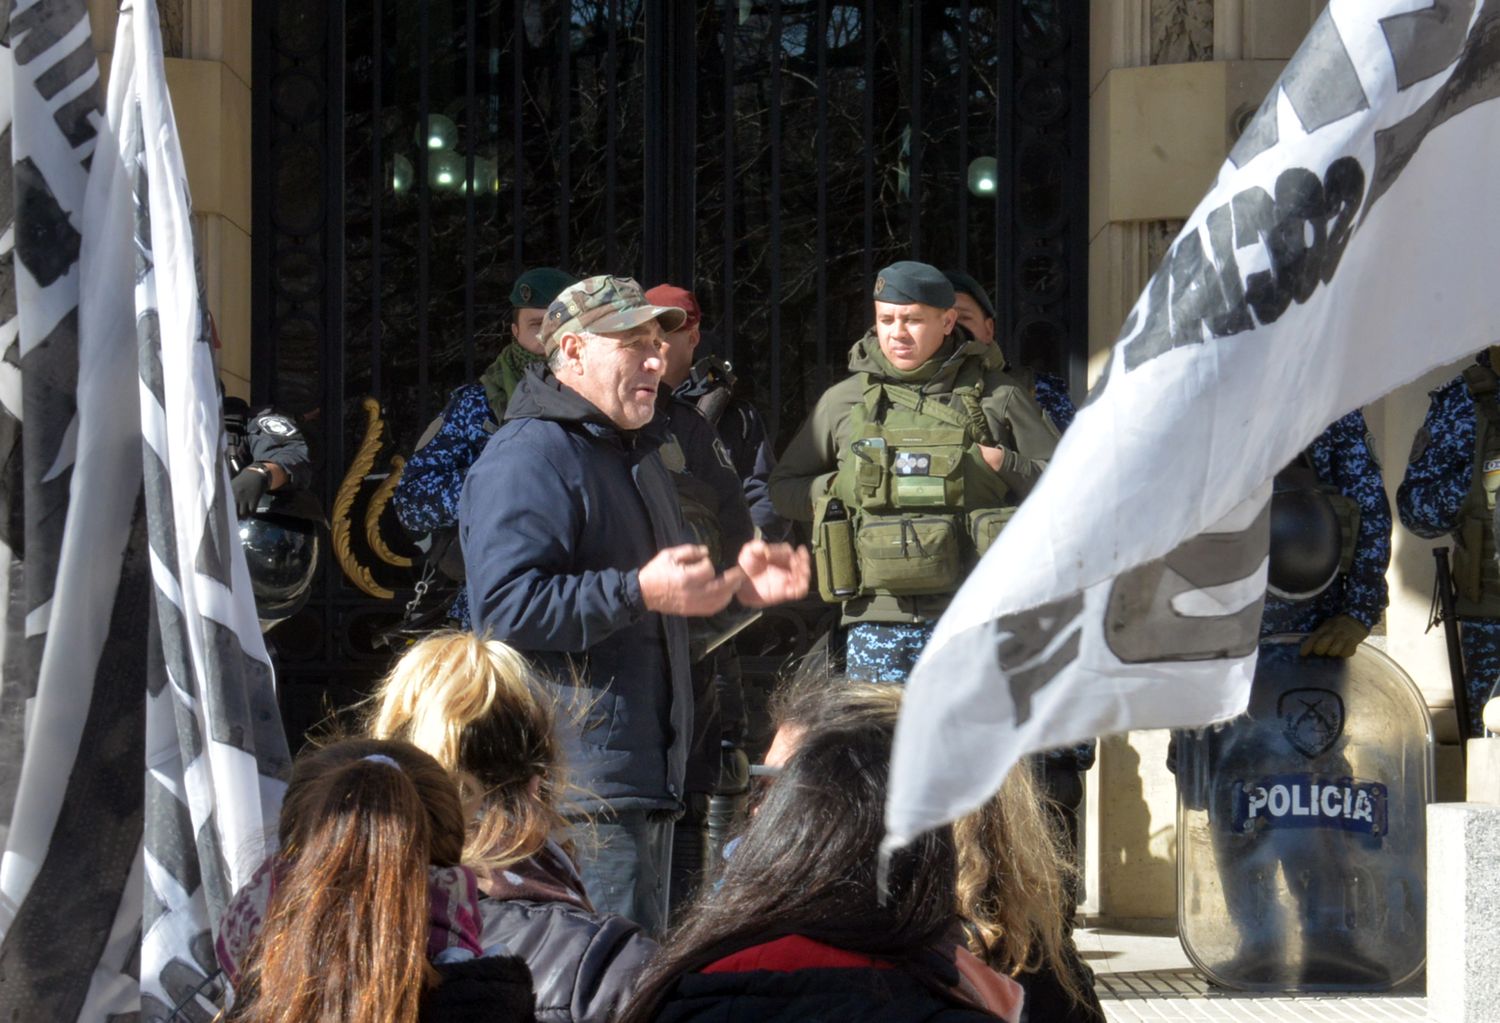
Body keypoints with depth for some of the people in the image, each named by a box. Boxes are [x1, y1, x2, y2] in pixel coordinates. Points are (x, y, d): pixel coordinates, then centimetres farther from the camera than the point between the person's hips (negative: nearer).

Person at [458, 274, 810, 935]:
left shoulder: (637, 455, 22)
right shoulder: (527, 458, -11)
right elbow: (507, 607, -24)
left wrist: (734, 586, 15)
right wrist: (639, 592, -28)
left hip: (645, 776, 10)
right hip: (579, 784, -10)